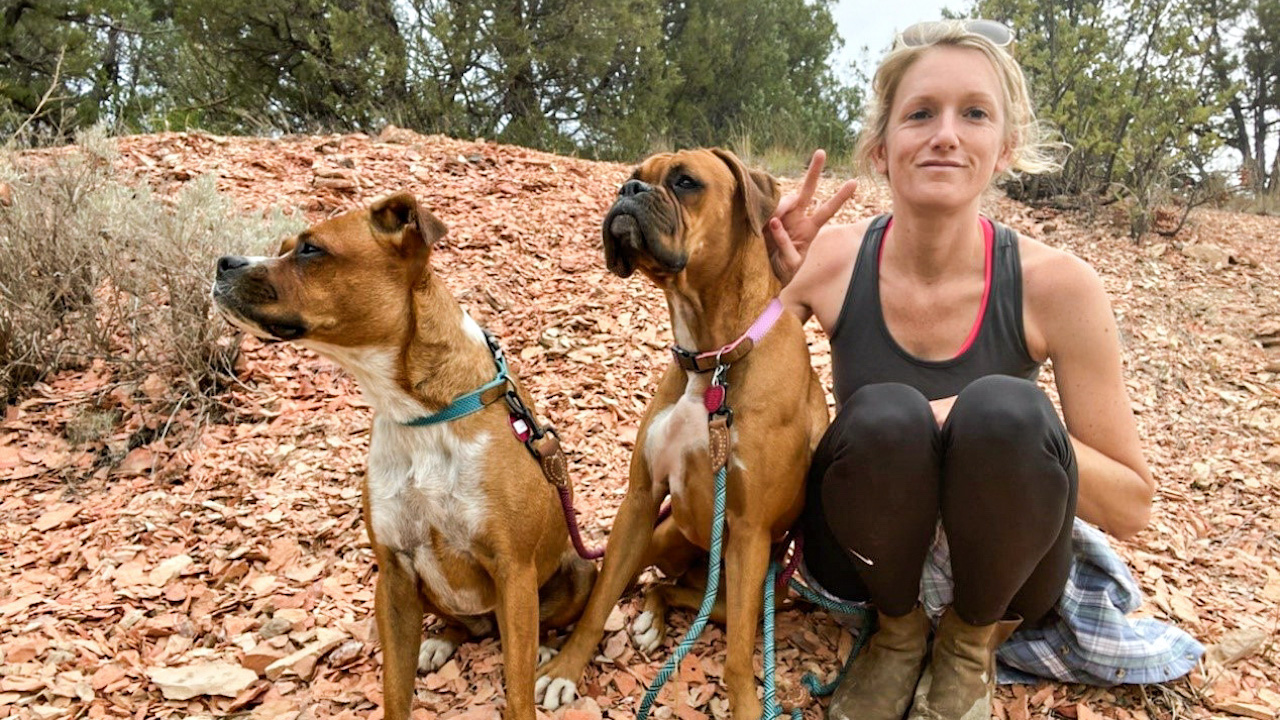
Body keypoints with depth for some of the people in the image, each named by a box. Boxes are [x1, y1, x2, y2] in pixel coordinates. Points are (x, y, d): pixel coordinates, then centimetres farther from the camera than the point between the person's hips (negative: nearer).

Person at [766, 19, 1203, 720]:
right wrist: (778, 284, -20)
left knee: (1003, 409, -31)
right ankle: (899, 628, -1)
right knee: (884, 417, -32)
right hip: (866, 555, 0)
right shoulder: (831, 258, -13)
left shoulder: (1055, 285, -16)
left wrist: (1002, 424, -28)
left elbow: (1131, 505, -11)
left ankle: (973, 642, -2)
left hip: (1001, 569, 0)